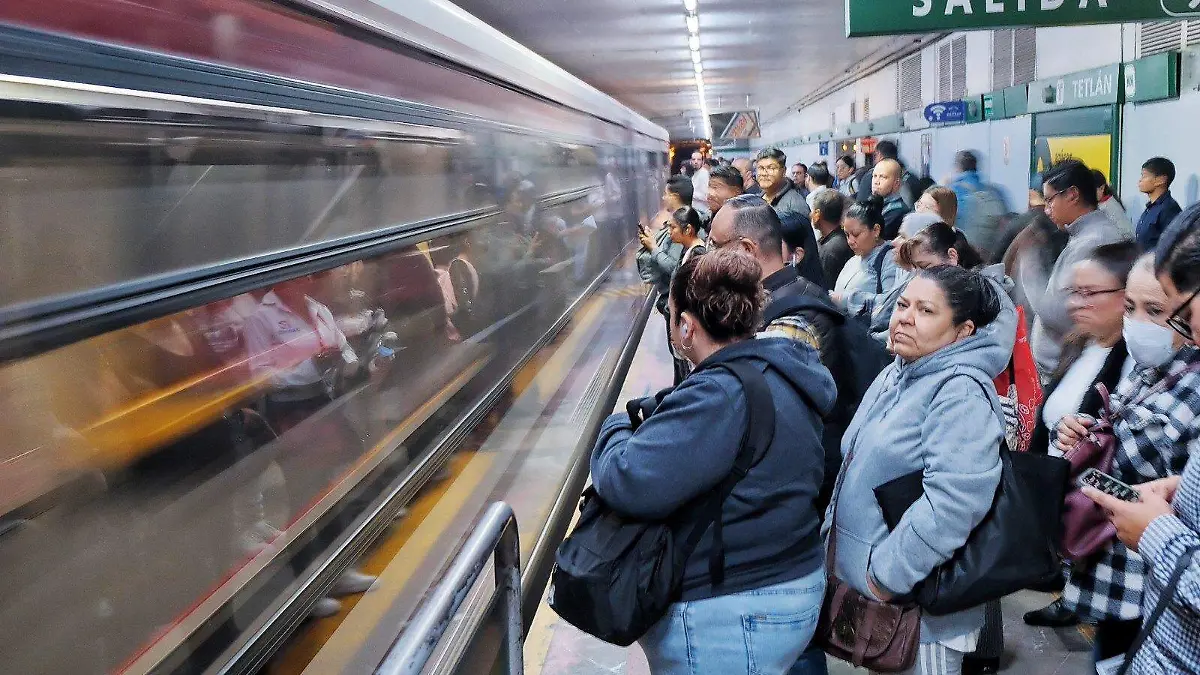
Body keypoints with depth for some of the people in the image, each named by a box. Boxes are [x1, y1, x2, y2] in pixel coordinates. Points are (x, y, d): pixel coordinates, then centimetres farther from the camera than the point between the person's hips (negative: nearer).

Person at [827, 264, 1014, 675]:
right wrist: (833, 535, 17)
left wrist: (889, 574, -26)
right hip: (865, 582, 9)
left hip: (919, 603, -9)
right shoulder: (896, 376, 9)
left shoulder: (961, 394, -20)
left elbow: (953, 504, -32)